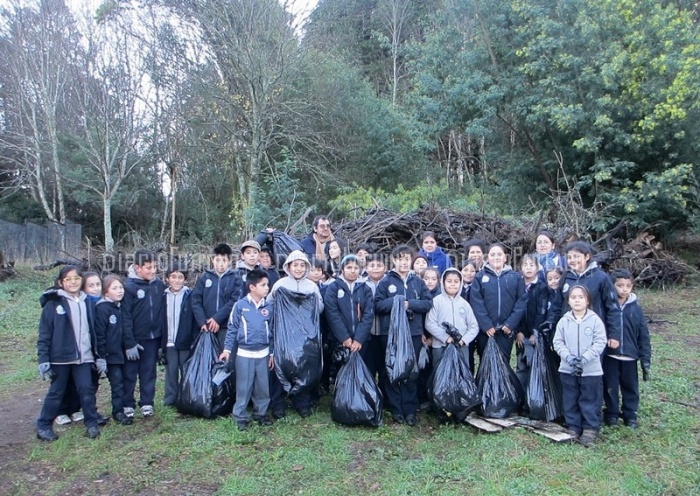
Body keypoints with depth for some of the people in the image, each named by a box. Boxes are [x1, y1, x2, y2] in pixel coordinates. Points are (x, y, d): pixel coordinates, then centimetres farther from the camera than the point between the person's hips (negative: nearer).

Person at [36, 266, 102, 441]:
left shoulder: (88, 302, 7)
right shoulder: (53, 303, -5)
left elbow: (94, 331, 10)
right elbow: (44, 334, -5)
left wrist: (99, 356, 8)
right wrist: (43, 359, -10)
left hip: (84, 357, 3)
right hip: (60, 357, -3)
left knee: (87, 390, 2)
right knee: (56, 392, 8)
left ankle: (92, 424, 14)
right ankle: (43, 426, 24)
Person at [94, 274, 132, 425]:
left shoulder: (121, 307, 9)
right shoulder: (102, 308, -13)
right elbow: (99, 333, -15)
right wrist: (101, 355, -16)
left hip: (120, 353, 7)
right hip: (110, 354, -6)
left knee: (120, 381, 11)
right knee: (117, 382, -3)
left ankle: (120, 409, 22)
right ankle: (118, 412, 7)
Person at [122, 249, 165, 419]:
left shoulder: (159, 285, 0)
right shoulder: (129, 287, -12)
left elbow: (164, 311, 6)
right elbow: (125, 317, -13)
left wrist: (163, 337, 3)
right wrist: (129, 343, -14)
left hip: (153, 338, 3)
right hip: (134, 339, -3)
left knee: (149, 372, 12)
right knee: (130, 374, 9)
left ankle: (147, 403, 22)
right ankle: (127, 405, 21)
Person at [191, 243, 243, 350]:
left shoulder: (235, 278, 3)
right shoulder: (205, 277, 9)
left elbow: (235, 301, -7)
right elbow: (196, 300, 3)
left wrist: (217, 318, -14)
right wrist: (202, 321, -9)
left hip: (226, 326, -2)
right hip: (206, 326, 2)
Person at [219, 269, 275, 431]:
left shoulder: (269, 306, 0)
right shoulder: (240, 305, -9)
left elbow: (271, 331, 7)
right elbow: (232, 329, -2)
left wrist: (272, 353, 9)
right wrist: (227, 349, -5)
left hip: (263, 354, 3)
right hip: (244, 354, -3)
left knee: (263, 386, 12)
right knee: (243, 387, 6)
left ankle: (261, 413, 29)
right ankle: (241, 416, 19)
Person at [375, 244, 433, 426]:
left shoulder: (418, 281, 9)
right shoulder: (385, 281, 3)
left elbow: (428, 303, 1)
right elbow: (378, 305, -4)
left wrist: (409, 304, -12)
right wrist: (395, 302, -18)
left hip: (414, 332, 1)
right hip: (390, 332, -1)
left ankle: (410, 410, 15)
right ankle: (396, 409, 15)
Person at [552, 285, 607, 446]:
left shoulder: (595, 320, -7)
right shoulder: (564, 321, -1)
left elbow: (600, 343, -10)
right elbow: (558, 342, 1)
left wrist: (584, 358, -19)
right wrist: (568, 356, -16)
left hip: (591, 370, -2)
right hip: (567, 369, 3)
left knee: (590, 401, 7)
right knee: (570, 401, 12)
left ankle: (591, 429, 21)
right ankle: (573, 427, 25)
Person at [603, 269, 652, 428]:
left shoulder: (636, 308, -2)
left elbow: (643, 336, 1)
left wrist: (646, 360, 0)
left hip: (630, 356, 1)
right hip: (609, 355, -1)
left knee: (630, 387, 13)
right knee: (610, 386, 10)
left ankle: (630, 415, 30)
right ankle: (612, 413, 26)